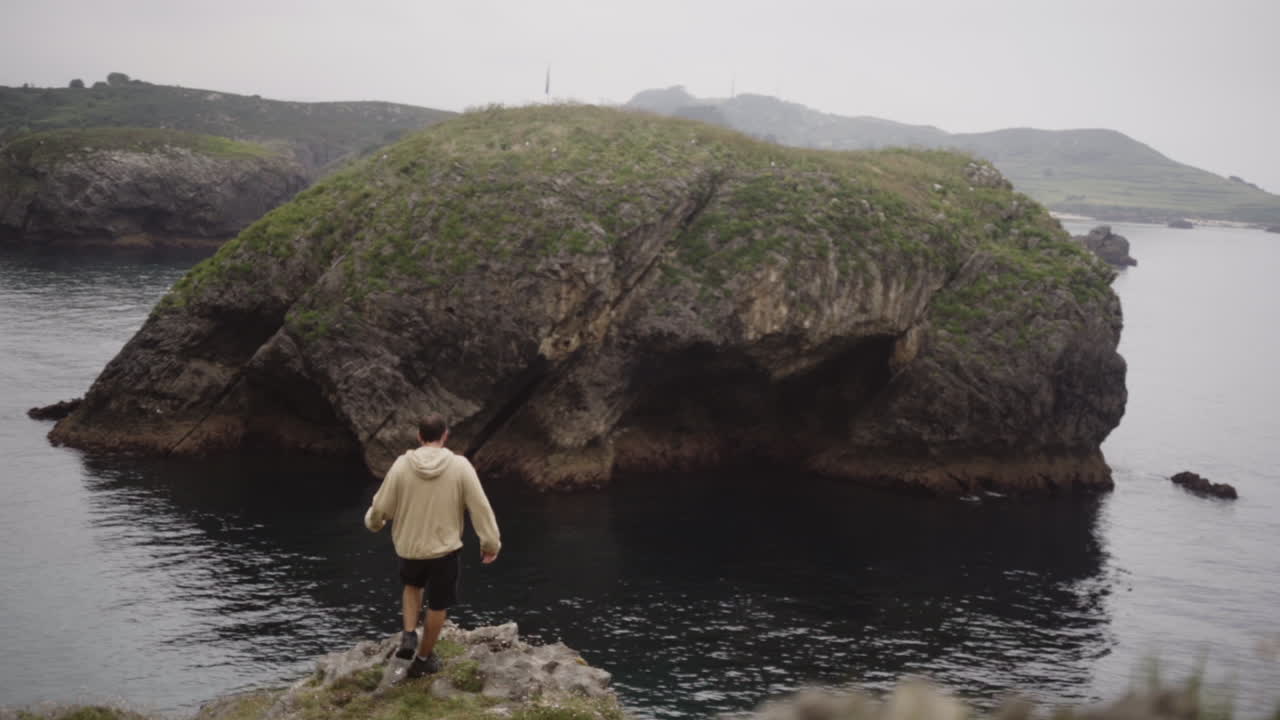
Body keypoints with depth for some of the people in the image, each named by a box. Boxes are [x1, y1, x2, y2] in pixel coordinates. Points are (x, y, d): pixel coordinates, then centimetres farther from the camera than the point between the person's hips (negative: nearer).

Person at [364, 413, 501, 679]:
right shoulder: (460, 466, -14)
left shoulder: (402, 465, -10)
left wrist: (373, 522, 18)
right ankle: (423, 659, 30)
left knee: (413, 585, 32)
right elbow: (480, 507, -13)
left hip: (409, 547, 2)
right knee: (438, 605, 18)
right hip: (445, 548, -2)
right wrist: (491, 542, -4)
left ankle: (409, 636, 16)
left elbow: (381, 506, -4)